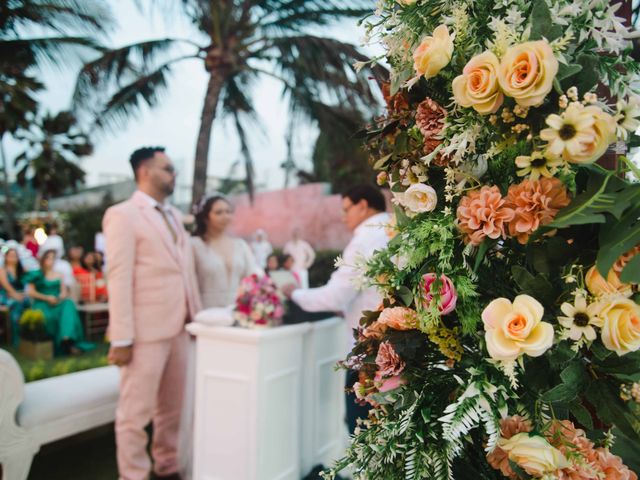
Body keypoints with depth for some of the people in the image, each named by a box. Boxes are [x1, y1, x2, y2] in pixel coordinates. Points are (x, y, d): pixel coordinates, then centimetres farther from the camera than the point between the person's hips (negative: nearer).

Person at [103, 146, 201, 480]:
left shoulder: (174, 216, 15)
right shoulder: (123, 215, -7)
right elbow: (119, 279, -13)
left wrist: (196, 315, 11)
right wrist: (121, 338, -17)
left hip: (178, 328, 7)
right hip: (146, 331, -7)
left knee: (172, 408, 18)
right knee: (136, 412, 4)